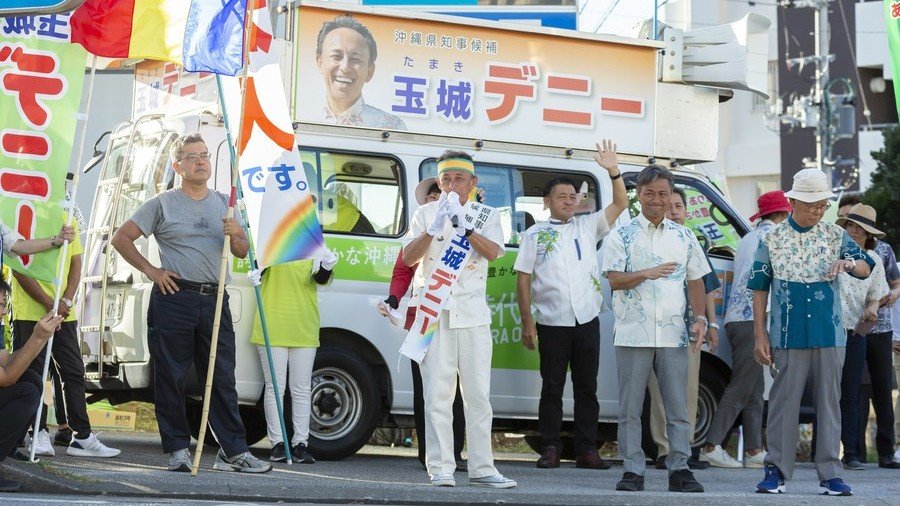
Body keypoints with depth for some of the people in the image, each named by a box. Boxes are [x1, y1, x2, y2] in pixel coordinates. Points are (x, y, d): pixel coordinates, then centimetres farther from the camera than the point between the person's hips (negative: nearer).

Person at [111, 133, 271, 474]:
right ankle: (178, 449, 9)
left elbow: (242, 253, 17)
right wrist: (151, 270, -3)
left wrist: (235, 235, -5)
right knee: (170, 378, 0)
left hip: (215, 301, 3)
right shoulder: (163, 204, 4)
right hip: (174, 298, -3)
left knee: (222, 379, 2)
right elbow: (121, 238, 4)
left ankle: (234, 451, 4)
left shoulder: (223, 203, 16)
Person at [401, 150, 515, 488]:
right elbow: (408, 258, -2)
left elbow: (493, 252, -8)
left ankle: (481, 468, 5)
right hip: (433, 309, -1)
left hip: (472, 311, 1)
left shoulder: (486, 215, 10)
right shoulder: (426, 213, 9)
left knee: (478, 394, 1)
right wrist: (433, 230, -17)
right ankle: (440, 469, -2)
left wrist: (464, 225, -20)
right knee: (437, 394, -5)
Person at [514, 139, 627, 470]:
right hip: (552, 324, -2)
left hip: (587, 321, 2)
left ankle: (587, 450, 10)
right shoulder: (535, 235, 5)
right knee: (552, 388, 2)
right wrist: (527, 323, -5)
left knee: (587, 389, 5)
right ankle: (550, 449, 8)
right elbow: (523, 279, 2)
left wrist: (613, 171, -14)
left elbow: (620, 204, 2)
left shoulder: (588, 226, 11)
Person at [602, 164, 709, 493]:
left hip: (674, 336, 2)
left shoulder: (684, 237, 13)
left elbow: (695, 282, 14)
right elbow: (614, 280, -5)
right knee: (630, 408, 1)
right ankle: (632, 471, 7)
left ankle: (679, 469, 8)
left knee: (678, 408, 2)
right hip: (633, 334, -2)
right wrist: (647, 273, -20)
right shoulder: (622, 235, 4)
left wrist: (700, 319, 1)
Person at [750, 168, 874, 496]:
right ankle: (776, 471, 8)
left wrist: (850, 263, -21)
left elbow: (866, 269, 3)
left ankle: (830, 475, 9)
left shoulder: (836, 236, 8)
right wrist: (760, 334, 0)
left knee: (829, 402, 4)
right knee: (784, 401, 1)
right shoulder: (772, 239, 3)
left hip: (830, 334, 2)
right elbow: (760, 288, 5)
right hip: (789, 334, -2)